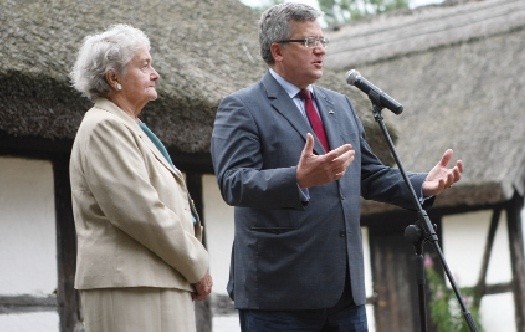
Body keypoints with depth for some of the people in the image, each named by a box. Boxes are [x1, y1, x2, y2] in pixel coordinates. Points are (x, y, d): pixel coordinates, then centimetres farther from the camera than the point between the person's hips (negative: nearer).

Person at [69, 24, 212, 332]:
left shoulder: (127, 128, 21)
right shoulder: (104, 127, -10)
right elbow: (142, 212, -18)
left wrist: (193, 265, 10)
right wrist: (198, 266, -9)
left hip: (155, 282, 10)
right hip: (132, 284, -10)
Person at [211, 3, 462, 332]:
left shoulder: (340, 105, 19)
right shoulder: (241, 108, -4)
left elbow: (368, 174, 22)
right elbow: (233, 182, -17)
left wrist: (422, 185, 4)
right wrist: (299, 179, -33)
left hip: (345, 286, 7)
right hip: (280, 287, -6)